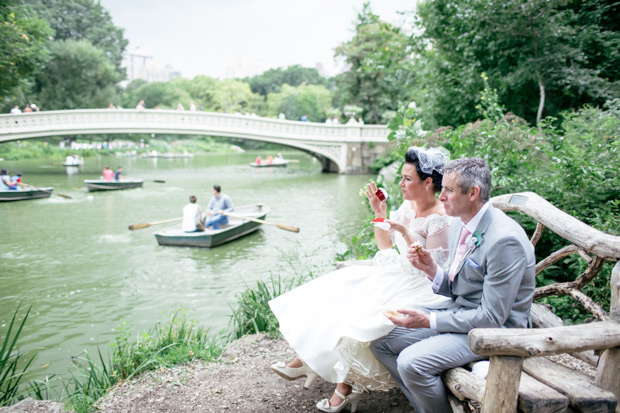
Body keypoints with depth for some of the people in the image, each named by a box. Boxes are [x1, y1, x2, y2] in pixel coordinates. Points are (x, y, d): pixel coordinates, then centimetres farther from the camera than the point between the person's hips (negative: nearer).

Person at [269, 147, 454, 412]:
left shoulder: (441, 220, -18)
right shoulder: (408, 205, 6)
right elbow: (384, 245, 11)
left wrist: (406, 233, -28)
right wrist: (380, 213, -3)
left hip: (419, 288, -8)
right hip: (395, 275, 8)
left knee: (360, 313, -26)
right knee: (336, 295, -6)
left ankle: (345, 386, -7)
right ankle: (305, 361, -2)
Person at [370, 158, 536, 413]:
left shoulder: (505, 240, -24)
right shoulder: (460, 226, 4)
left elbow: (491, 317, -23)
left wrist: (430, 321, -20)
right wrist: (431, 269, -8)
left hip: (495, 329, -9)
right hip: (459, 313, 9)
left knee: (412, 362, -26)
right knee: (381, 340, 2)